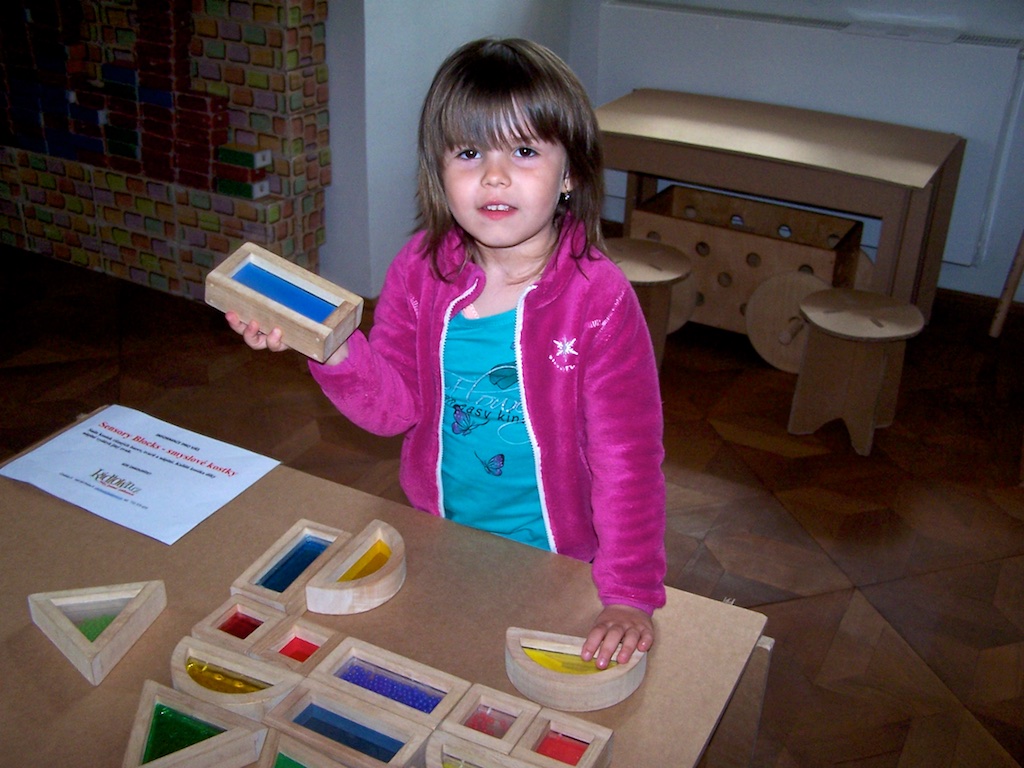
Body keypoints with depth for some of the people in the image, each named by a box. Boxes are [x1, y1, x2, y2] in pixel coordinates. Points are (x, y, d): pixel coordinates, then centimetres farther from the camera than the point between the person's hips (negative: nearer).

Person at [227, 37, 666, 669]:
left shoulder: (599, 298, -24)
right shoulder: (420, 270, -12)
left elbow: (628, 453, -21)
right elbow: (393, 406, -9)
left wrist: (631, 596, -23)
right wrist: (332, 347, -29)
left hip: (555, 557, -3)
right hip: (439, 537, 4)